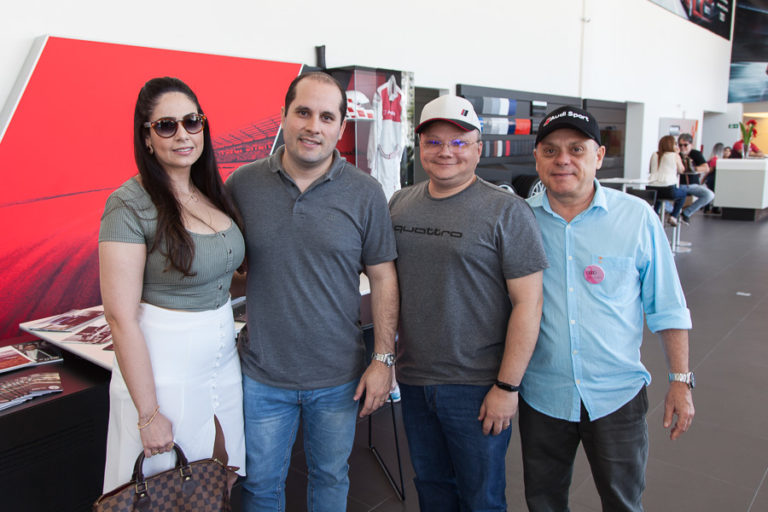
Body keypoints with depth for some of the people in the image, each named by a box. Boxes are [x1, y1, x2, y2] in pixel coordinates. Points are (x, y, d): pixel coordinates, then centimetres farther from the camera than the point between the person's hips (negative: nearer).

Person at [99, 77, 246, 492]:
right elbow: (122, 318, -19)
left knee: (221, 486, 19)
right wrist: (148, 413, -18)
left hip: (224, 360, 6)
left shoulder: (212, 194, 4)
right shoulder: (130, 205, -17)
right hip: (162, 371, -6)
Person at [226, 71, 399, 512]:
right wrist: (250, 282, -9)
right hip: (263, 376, 1)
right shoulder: (243, 183, -4)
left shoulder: (365, 193, -7)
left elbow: (384, 278, -4)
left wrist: (383, 358, -6)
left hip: (339, 377, 0)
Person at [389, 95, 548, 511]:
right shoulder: (400, 203, 6)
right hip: (412, 380, 5)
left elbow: (528, 304, -13)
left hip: (477, 386, -4)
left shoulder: (506, 212, -11)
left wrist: (507, 386, -15)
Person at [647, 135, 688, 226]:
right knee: (683, 193, 27)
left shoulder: (654, 155, 13)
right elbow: (681, 170, 15)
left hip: (651, 189, 4)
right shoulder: (675, 155, 3)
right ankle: (673, 216, 14)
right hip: (668, 190, -4)